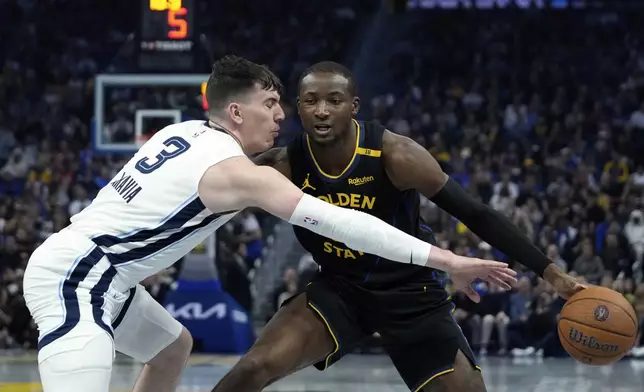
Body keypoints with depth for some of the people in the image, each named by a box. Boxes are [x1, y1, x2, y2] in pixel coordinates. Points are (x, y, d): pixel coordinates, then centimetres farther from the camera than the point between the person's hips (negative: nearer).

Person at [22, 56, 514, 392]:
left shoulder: (185, 132, 10)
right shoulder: (238, 172, -15)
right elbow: (337, 222, -22)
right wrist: (446, 260, -23)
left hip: (85, 266, 10)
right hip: (72, 278, -10)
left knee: (173, 346, 29)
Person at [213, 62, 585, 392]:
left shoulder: (395, 156, -24)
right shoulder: (283, 167, -18)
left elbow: (475, 214, -18)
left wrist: (550, 271, -20)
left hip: (410, 292, -1)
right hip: (340, 288, 1)